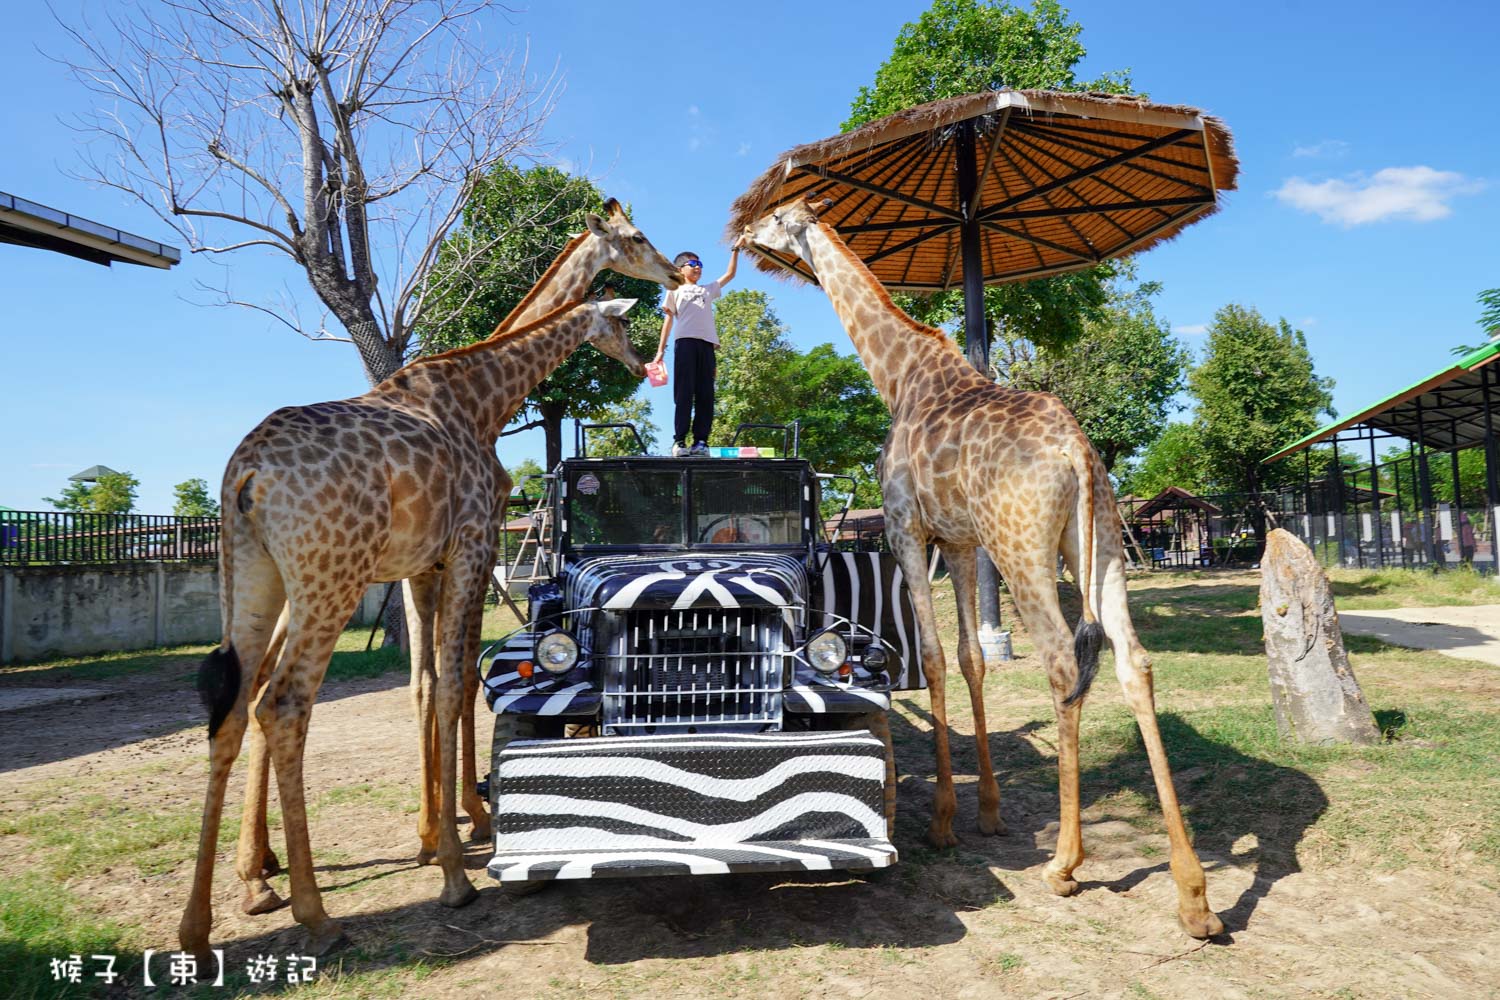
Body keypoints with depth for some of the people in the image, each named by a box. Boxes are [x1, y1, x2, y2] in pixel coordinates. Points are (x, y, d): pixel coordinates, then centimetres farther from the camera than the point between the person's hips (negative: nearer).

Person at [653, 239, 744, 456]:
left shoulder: (708, 289, 29)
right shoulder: (676, 290, 21)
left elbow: (729, 274, 28)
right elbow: (669, 319, 16)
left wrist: (736, 249, 23)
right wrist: (660, 350, 8)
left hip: (707, 344, 3)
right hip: (686, 342, -3)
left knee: (705, 394, -5)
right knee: (684, 393, -11)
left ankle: (701, 440, -7)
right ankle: (679, 440, -14)